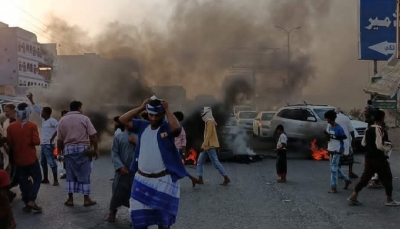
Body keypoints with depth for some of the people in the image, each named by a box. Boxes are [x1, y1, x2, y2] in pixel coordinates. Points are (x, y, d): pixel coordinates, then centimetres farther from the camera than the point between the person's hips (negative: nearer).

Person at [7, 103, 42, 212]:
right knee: (37, 179, 8)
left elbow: (9, 143, 1)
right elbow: (36, 142, -16)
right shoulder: (32, 126, -11)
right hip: (31, 158, -3)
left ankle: (27, 203, 13)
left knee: (23, 182, 11)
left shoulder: (11, 127, -2)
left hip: (18, 160, 3)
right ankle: (31, 201, -6)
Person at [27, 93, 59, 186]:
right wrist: (31, 100, 23)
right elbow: (37, 109, 21)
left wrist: (53, 137, -21)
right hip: (43, 144, 10)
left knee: (51, 162, -10)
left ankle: (55, 180, -10)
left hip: (48, 145, -10)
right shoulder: (44, 119, 13)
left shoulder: (52, 120, -13)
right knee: (43, 162, 15)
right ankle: (45, 179, 24)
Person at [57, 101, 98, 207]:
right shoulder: (84, 118, -2)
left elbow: (59, 139, 5)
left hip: (68, 149, 3)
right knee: (84, 175, 3)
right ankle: (86, 199, 7)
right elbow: (93, 135, -8)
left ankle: (70, 199, 10)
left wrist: (59, 152, 15)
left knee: (70, 175, 9)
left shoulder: (62, 120, 7)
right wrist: (96, 149, -2)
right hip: (83, 148, -3)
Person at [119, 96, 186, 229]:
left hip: (163, 180, -4)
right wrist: (141, 107, -6)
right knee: (139, 216, 12)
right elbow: (123, 120, -1)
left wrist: (167, 110, -19)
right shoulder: (142, 126, 3)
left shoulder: (167, 128, -10)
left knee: (163, 216, 12)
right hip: (142, 179, 4)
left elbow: (176, 127, -32)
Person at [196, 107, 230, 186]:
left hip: (210, 146, -10)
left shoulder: (210, 122, -14)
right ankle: (200, 179, 9)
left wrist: (203, 145, -22)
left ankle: (226, 178, -1)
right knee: (200, 161, 9)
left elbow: (208, 135, -20)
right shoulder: (209, 122, 16)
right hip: (207, 146, 10)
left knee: (216, 163, -7)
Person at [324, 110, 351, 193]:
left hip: (337, 149, -8)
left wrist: (335, 137, -21)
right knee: (335, 167, 16)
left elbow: (344, 137, -10)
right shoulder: (329, 126, 4)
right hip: (331, 149, 8)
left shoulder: (339, 128, -17)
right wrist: (327, 135, -11)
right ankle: (347, 180, 32)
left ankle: (333, 187, -7)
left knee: (333, 167, -10)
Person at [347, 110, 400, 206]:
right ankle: (389, 200, 18)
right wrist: (389, 147, -6)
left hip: (369, 158, 7)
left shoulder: (369, 129, 7)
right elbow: (380, 146, -23)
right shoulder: (381, 130, -18)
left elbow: (363, 143, 13)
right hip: (379, 159, -7)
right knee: (387, 178, 8)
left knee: (365, 177, 11)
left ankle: (353, 196, 6)